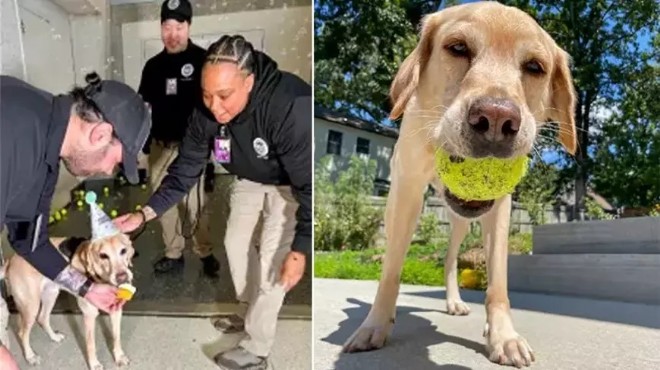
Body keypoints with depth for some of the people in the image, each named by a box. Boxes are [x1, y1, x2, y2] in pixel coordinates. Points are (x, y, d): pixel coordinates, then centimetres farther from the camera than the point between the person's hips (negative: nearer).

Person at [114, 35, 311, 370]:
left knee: (272, 260, -8)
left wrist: (300, 250, -34)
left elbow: (308, 184, -35)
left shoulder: (291, 107, -42)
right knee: (236, 243, 15)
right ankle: (249, 311, 41)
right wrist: (144, 214, -21)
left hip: (292, 184, -6)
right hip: (249, 180, 6)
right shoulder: (205, 113, -22)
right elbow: (184, 170, -11)